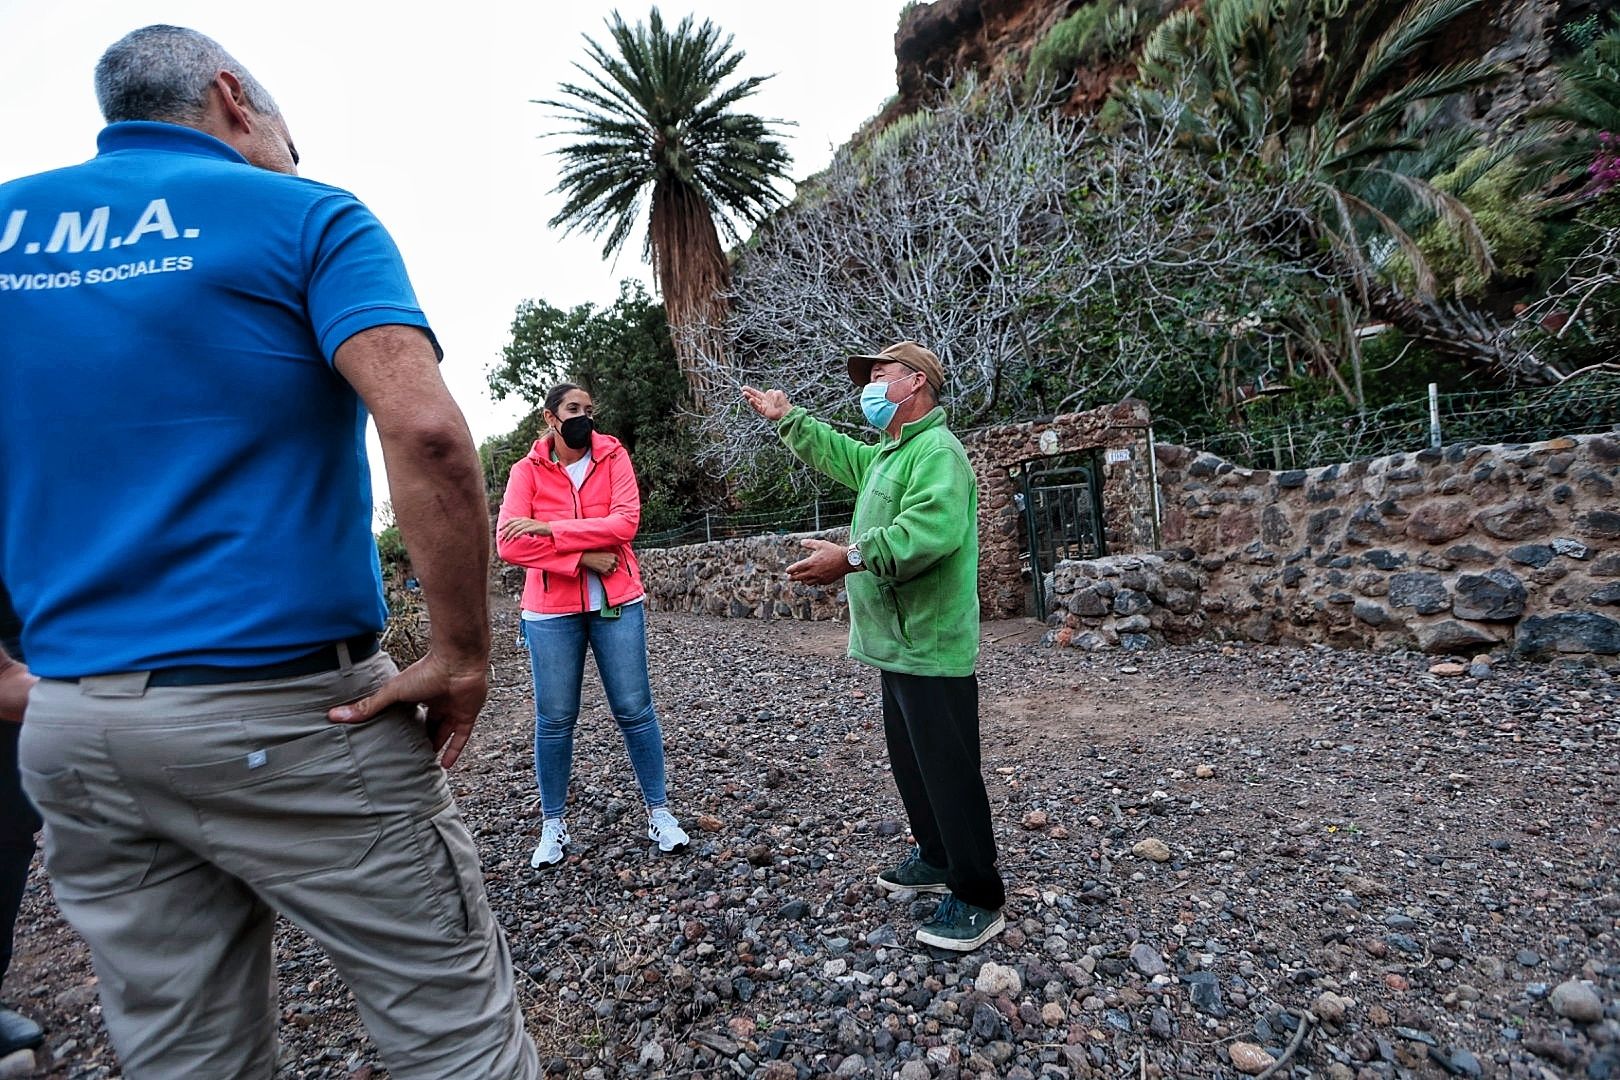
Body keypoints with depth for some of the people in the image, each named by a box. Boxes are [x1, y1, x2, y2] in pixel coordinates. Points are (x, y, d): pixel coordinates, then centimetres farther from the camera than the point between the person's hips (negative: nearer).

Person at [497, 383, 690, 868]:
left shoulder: (614, 456, 1)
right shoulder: (527, 470, 1)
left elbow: (625, 523, -13)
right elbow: (509, 544, -10)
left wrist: (548, 528, -17)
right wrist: (582, 557, -17)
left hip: (617, 604, 0)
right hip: (551, 612, 0)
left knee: (634, 710, 6)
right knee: (554, 720, 8)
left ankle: (659, 813, 21)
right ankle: (554, 824, 27)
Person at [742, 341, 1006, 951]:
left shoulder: (936, 450, -15)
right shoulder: (888, 453, 18)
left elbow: (933, 529, -32)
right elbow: (834, 452, 35)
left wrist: (853, 557, -33)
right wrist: (787, 419, 34)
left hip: (929, 647, -11)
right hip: (898, 644, 11)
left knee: (948, 772, 0)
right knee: (911, 763, 21)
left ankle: (978, 900, 15)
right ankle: (937, 860, 38)